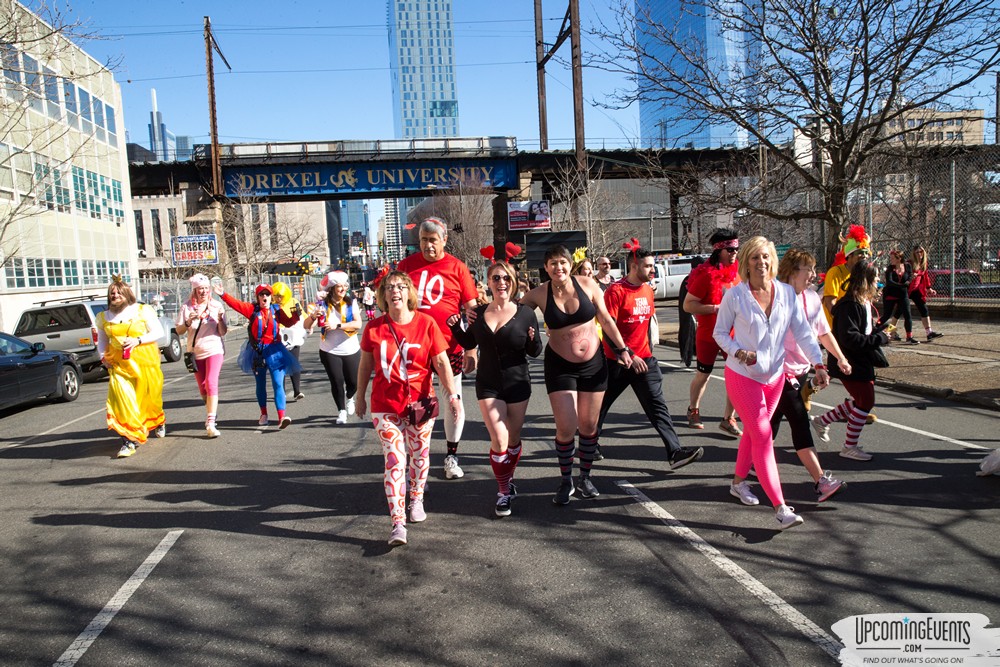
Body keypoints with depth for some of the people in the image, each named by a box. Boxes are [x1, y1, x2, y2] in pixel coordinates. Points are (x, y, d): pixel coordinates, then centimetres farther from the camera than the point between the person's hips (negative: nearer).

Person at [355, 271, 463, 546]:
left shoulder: (426, 323, -7)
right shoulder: (374, 327, -3)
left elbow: (441, 362, -7)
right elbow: (365, 364, 8)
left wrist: (453, 394, -14)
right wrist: (360, 396, 14)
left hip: (421, 402, 1)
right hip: (385, 405, 0)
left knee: (419, 455, 14)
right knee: (394, 461, -6)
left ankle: (416, 500, 39)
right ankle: (398, 524, -4)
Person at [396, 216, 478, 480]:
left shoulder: (457, 267, -2)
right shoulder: (407, 265, 5)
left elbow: (472, 309, -1)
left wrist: (472, 349, -5)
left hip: (449, 345, -2)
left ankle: (451, 455, 24)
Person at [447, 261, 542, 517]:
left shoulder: (525, 313, -6)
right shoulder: (479, 313, 1)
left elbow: (535, 352, -3)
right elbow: (469, 343, 15)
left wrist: (533, 339, -24)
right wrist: (456, 327, -2)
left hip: (517, 383, 0)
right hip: (488, 385, 0)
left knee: (513, 439, 11)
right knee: (499, 440, -10)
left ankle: (508, 480, 37)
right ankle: (503, 491, 8)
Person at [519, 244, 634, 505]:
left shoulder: (587, 285, -6)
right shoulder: (539, 293, -8)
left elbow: (606, 320, 2)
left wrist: (622, 349, 6)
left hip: (594, 363, 2)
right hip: (560, 366, -1)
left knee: (589, 426, 9)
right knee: (566, 428, -7)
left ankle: (585, 478, 29)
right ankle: (566, 482, 16)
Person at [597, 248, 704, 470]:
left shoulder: (648, 290, 8)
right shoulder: (616, 291, -14)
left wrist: (649, 351, 16)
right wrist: (629, 356, -20)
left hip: (643, 359, 6)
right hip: (616, 360, -5)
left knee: (657, 405, -2)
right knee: (602, 404, 10)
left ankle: (675, 451, -6)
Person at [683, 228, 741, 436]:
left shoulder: (736, 272, 3)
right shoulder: (706, 274, -15)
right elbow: (688, 305, -18)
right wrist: (716, 308, -25)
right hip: (708, 334, -4)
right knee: (703, 376, 12)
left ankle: (728, 419, 9)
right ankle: (693, 410, 37)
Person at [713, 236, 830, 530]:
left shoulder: (786, 293, -2)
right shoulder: (735, 295, -11)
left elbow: (803, 331, -2)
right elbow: (720, 333, -3)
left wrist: (819, 364, -11)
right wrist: (738, 352, -19)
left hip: (775, 375, 4)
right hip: (742, 376, -4)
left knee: (754, 431, 18)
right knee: (763, 436, -8)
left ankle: (739, 481, 40)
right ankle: (781, 508, -8)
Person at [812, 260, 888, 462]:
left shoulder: (864, 302, 10)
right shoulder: (850, 305, -22)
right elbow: (849, 338, -29)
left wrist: (877, 329, 2)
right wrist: (879, 339, -22)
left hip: (862, 361, 10)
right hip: (850, 362, -10)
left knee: (861, 400, 17)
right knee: (866, 401, -3)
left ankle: (822, 421, 30)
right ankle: (850, 447, 9)